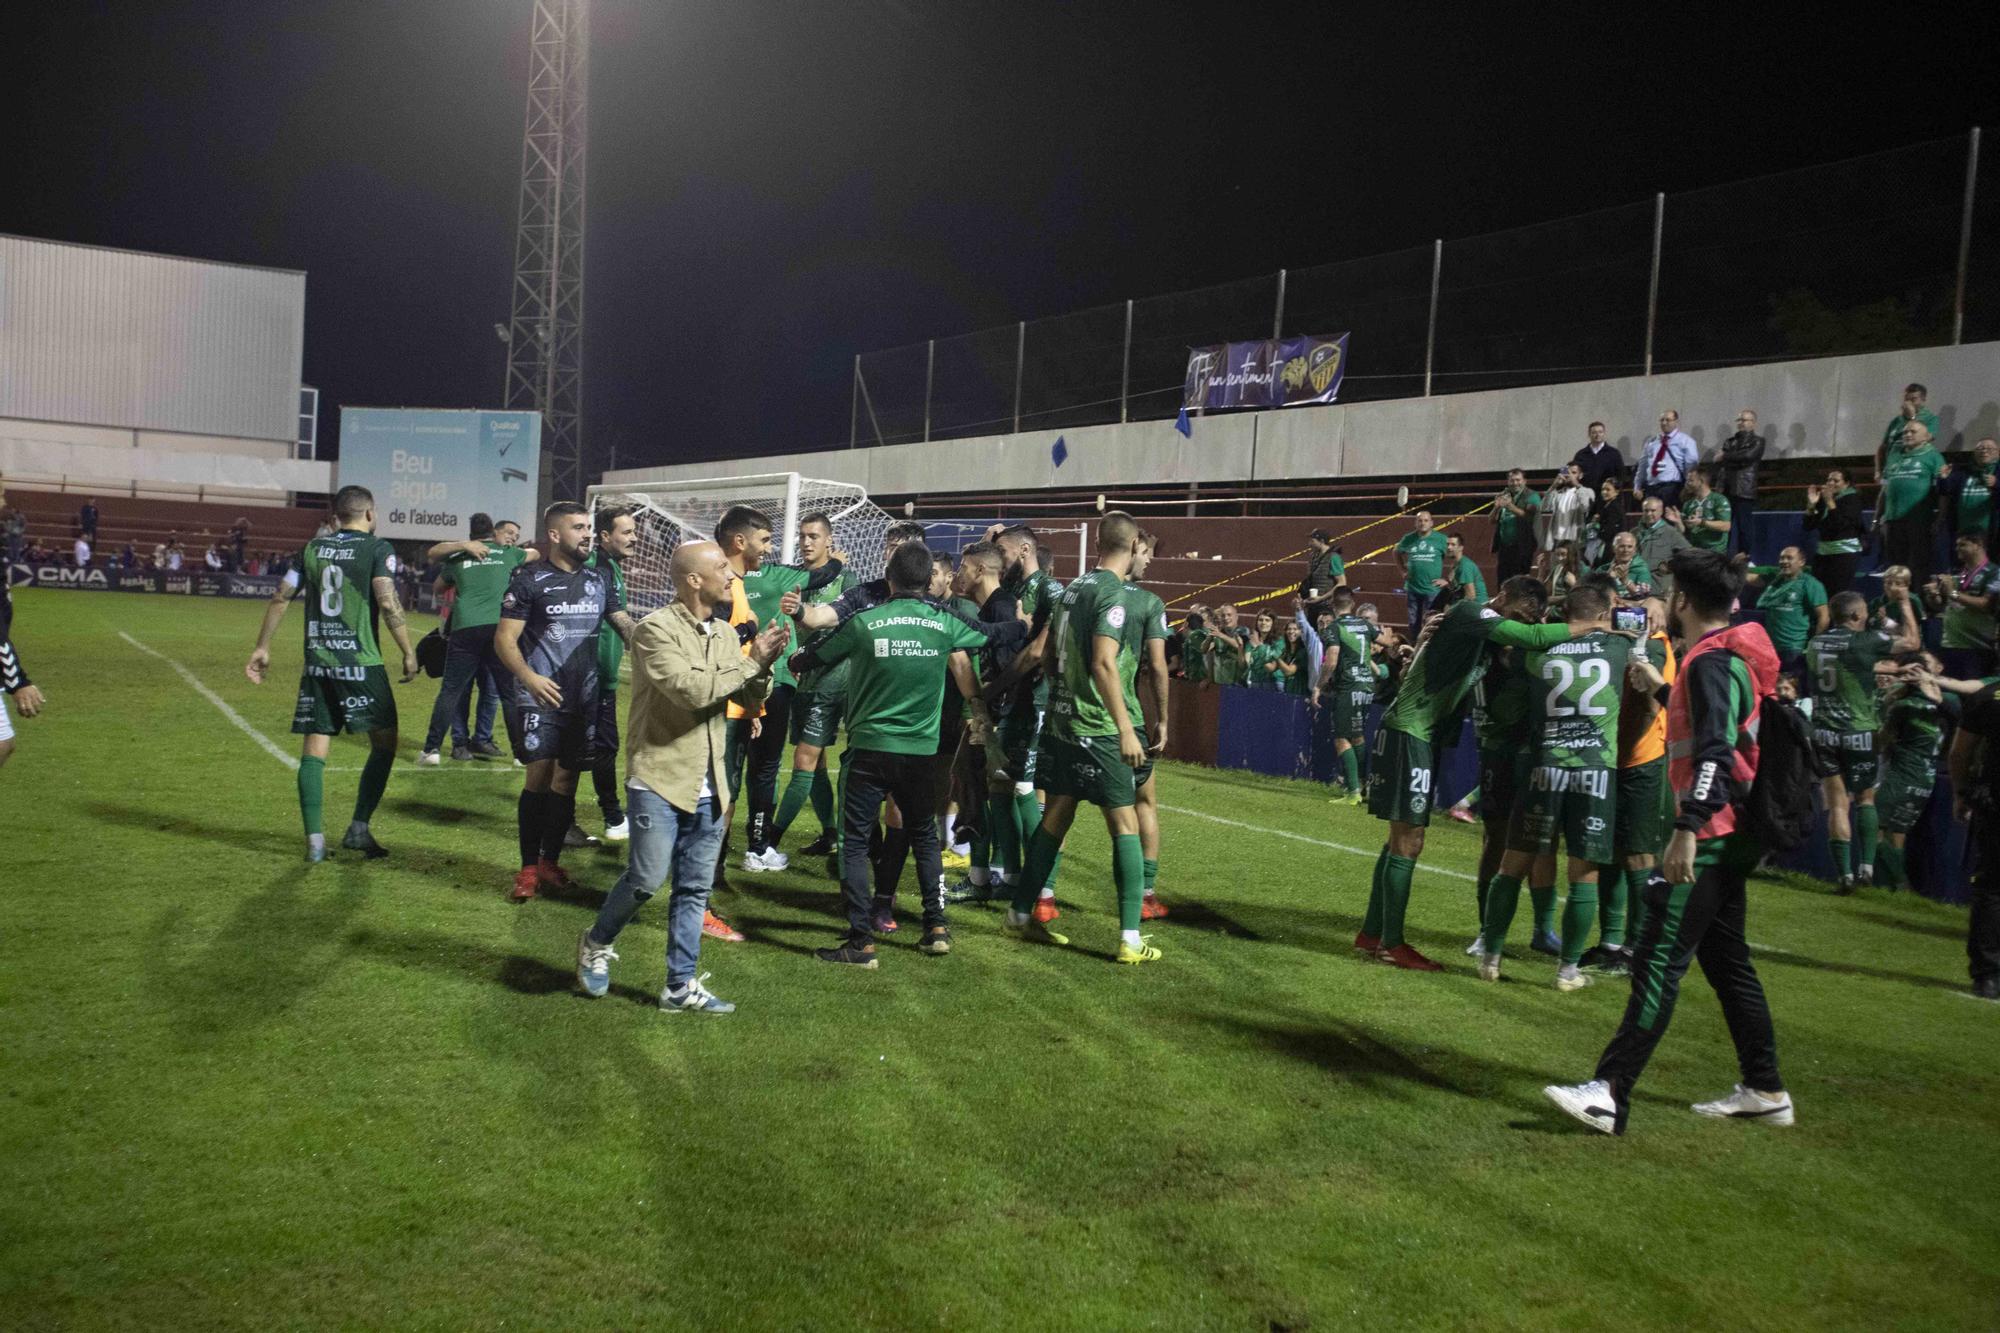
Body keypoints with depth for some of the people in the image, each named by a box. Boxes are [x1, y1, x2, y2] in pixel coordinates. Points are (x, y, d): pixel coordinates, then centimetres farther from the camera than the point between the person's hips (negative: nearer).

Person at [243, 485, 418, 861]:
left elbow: (280, 598, 11)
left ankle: (314, 839, 6)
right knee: (384, 742, 8)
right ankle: (358, 828, 1)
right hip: (359, 664, -5)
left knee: (314, 748, 7)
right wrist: (408, 652, -10)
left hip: (316, 663, 5)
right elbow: (387, 602, -15)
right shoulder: (377, 548, -3)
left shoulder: (312, 548, 11)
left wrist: (262, 648, 19)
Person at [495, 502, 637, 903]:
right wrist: (529, 677, -23)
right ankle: (528, 868, 2)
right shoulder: (529, 579, -4)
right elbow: (504, 638, -7)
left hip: (583, 699, 5)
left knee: (566, 780, 9)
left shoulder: (599, 579, 11)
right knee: (539, 777, -8)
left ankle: (550, 862, 22)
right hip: (541, 698, -5)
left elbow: (624, 623, 16)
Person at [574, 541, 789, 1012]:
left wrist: (764, 665, -8)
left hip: (709, 787, 7)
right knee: (646, 878, -4)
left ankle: (682, 986, 17)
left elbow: (748, 699, 12)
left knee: (694, 889, 9)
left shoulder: (724, 634, 11)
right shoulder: (655, 629, -12)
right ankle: (597, 944, 23)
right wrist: (751, 661, -16)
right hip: (660, 779, -7)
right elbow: (691, 690, -24)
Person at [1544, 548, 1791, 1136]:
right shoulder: (1730, 655, 15)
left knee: (1658, 961, -14)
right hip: (1729, 835, 11)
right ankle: (1764, 1091, 25)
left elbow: (1715, 752, -25)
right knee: (1725, 957, 17)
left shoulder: (1712, 661, -15)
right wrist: (1661, 688, 37)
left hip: (1711, 834, -11)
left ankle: (1609, 1093, -16)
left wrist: (1688, 828, -30)